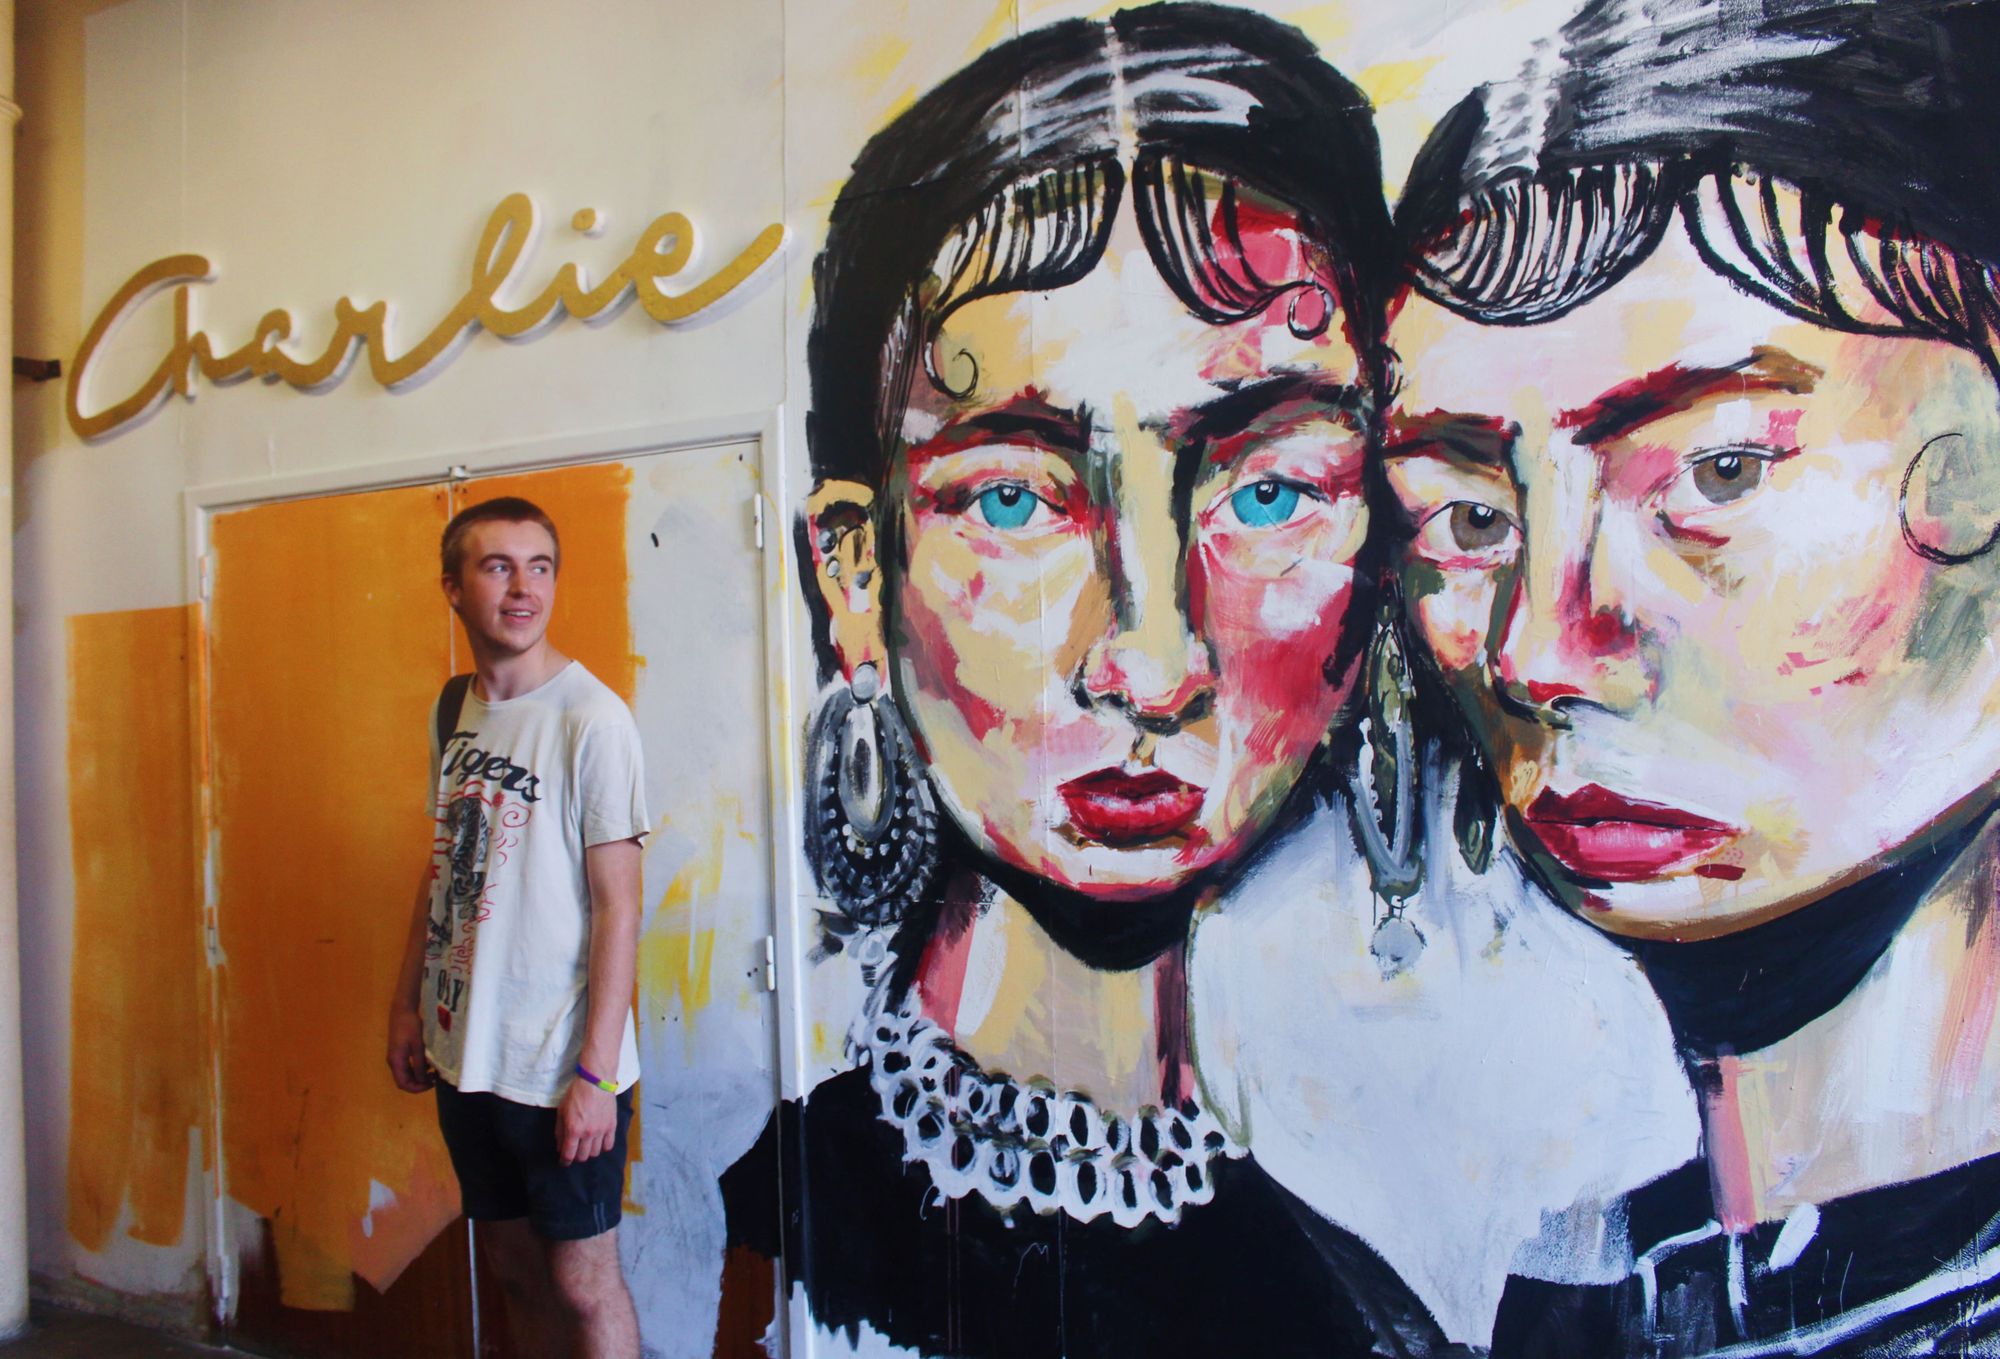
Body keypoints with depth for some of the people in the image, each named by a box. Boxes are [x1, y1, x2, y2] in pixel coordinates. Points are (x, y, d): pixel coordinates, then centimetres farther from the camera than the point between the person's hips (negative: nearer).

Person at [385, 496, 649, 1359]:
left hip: (556, 1064, -6)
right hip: (464, 1052, 6)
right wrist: (406, 1004, 14)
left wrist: (595, 1071, -18)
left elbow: (618, 905, -16)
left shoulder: (590, 719, -15)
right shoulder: (454, 708, 7)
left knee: (581, 1279, 3)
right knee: (516, 1267, 17)